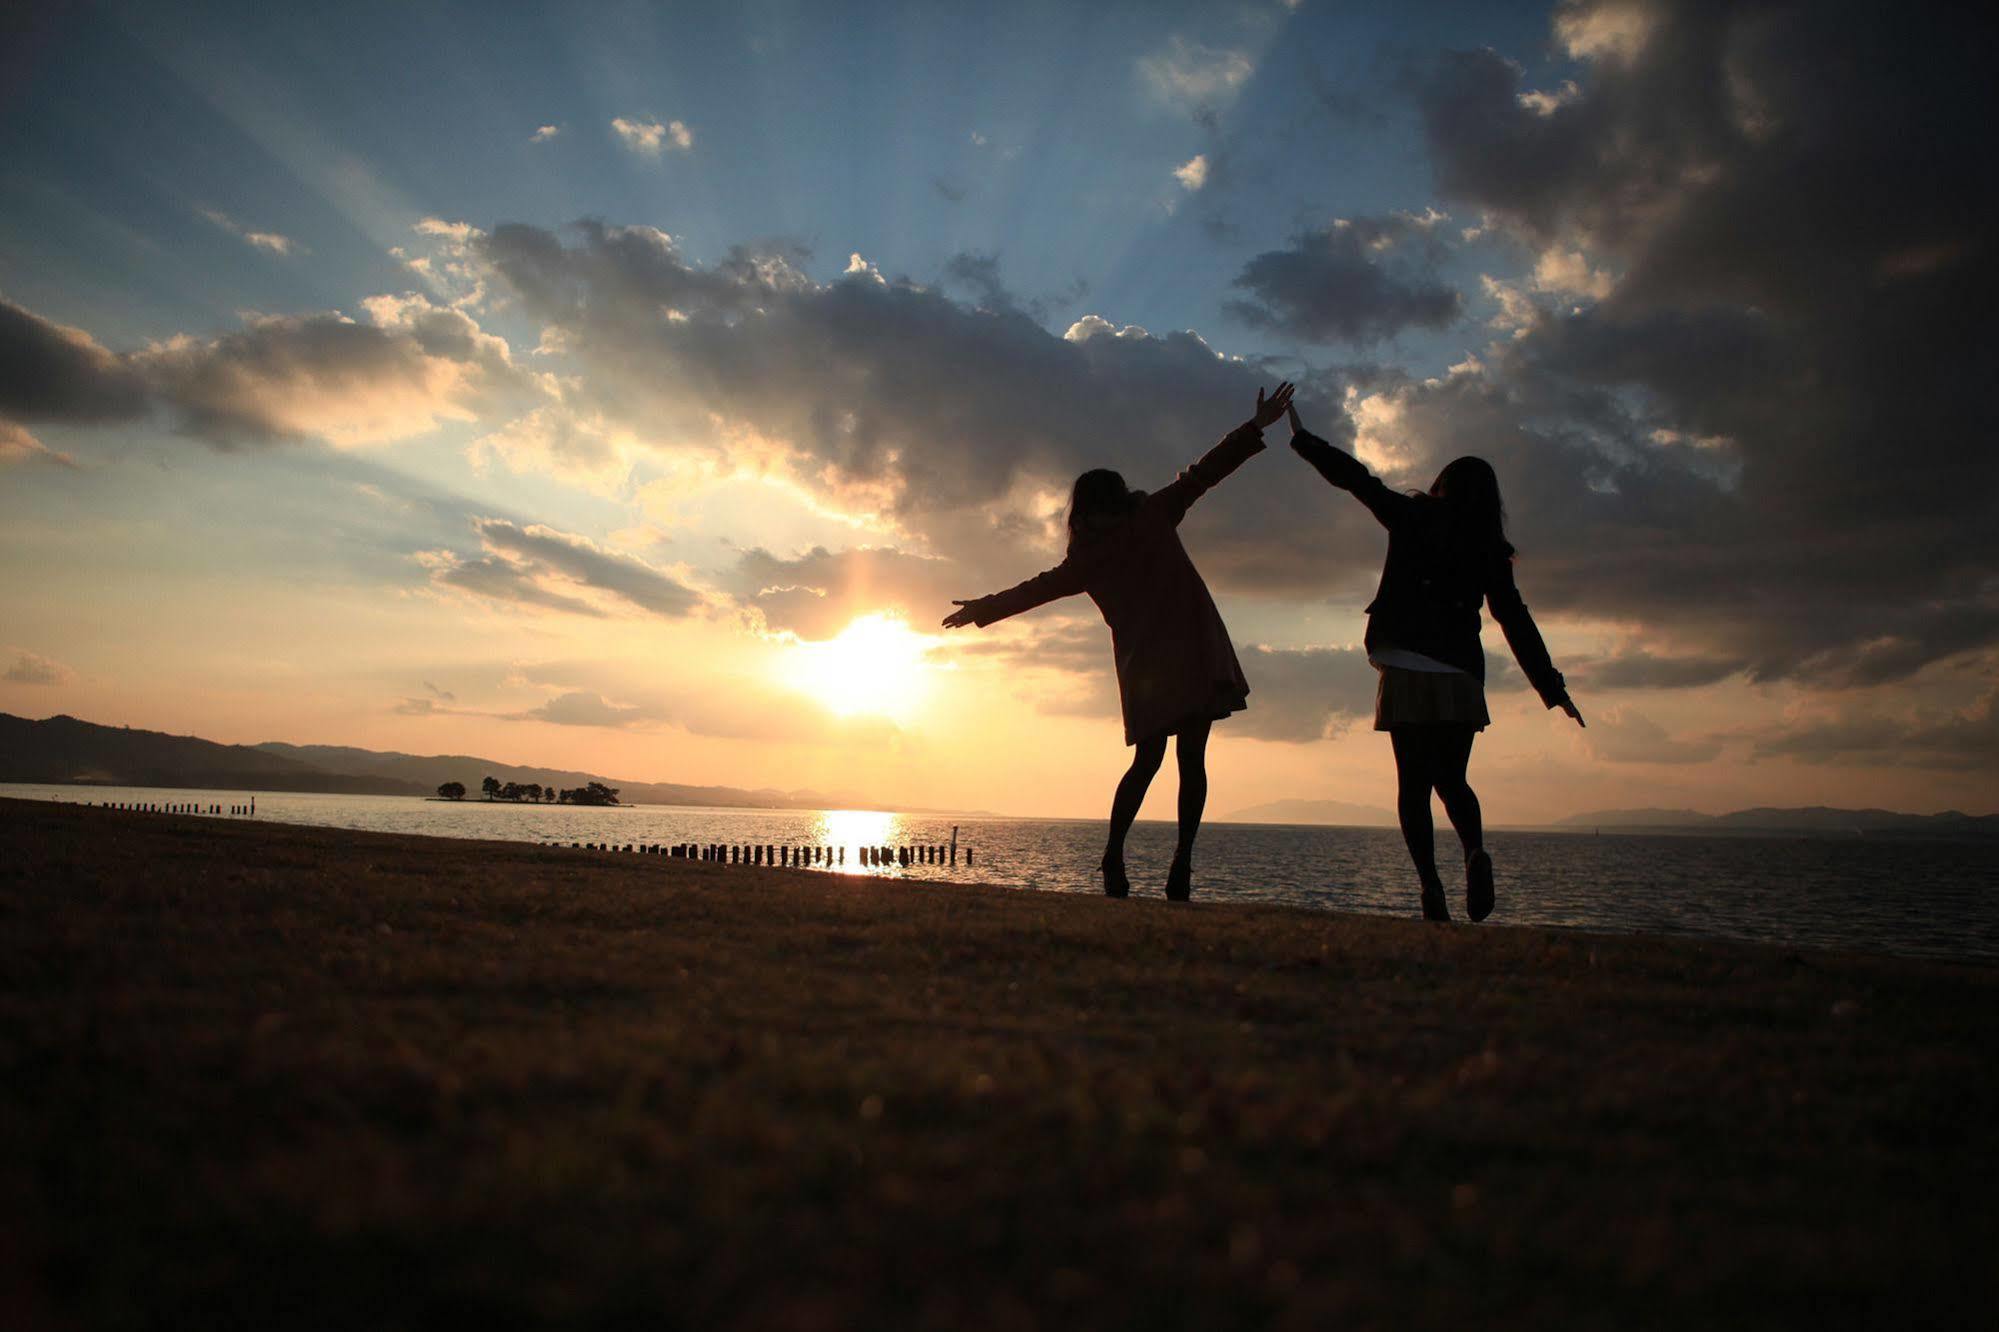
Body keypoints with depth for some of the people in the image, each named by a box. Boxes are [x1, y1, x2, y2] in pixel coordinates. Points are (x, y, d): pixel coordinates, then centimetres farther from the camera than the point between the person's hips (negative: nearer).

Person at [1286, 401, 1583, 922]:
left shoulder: (1411, 518, 6)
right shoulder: (1490, 552, 10)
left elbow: (1357, 479, 9)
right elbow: (1516, 622, 7)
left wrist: (1302, 439, 19)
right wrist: (1552, 688, 10)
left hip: (1406, 669, -1)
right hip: (1459, 676, 1)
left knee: (1413, 782, 2)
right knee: (1451, 779, 12)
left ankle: (1429, 882, -10)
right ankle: (1475, 850, -16)